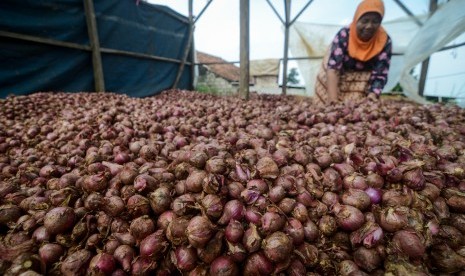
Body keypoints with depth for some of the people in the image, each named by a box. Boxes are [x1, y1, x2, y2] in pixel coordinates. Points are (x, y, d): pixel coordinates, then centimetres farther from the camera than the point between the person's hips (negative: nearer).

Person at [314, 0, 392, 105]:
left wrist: (372, 96, -41)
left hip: (362, 81, 1)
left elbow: (380, 75, -21)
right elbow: (333, 67, -33)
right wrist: (332, 98, -45)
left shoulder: (385, 42, -20)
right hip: (335, 81, -1)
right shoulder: (344, 35, -25)